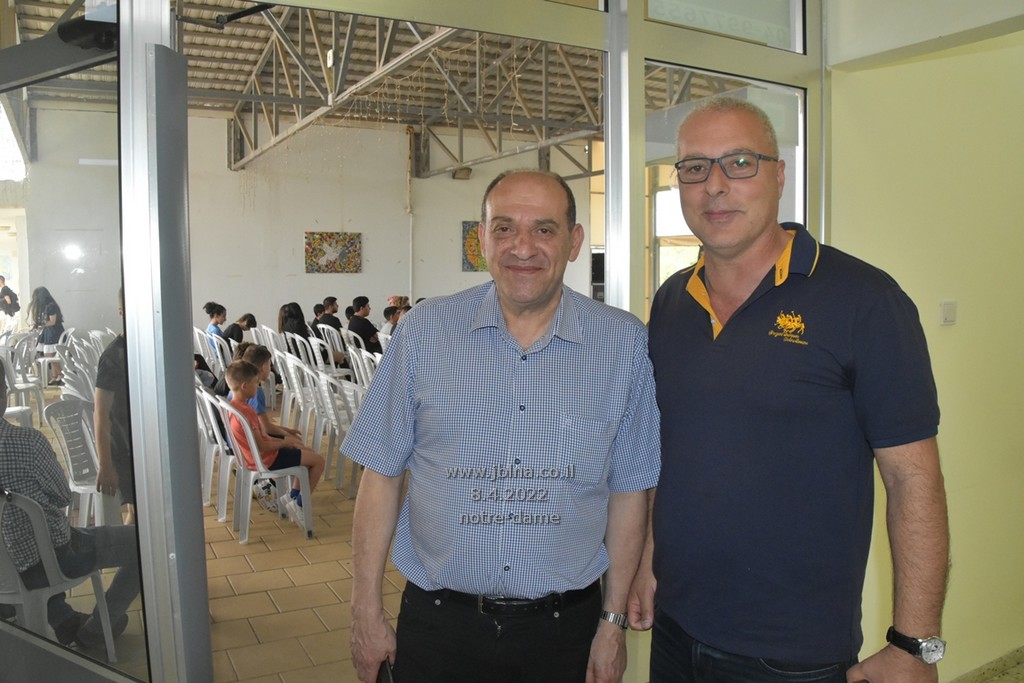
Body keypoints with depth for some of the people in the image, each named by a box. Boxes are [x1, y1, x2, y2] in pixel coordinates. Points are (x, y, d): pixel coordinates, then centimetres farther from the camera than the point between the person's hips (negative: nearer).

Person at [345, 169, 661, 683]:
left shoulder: (625, 343, -6)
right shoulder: (424, 331, -6)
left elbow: (629, 489, 0)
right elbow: (381, 474, -2)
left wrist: (614, 621, 1)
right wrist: (366, 612, -1)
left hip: (566, 627, 1)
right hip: (438, 622, 0)